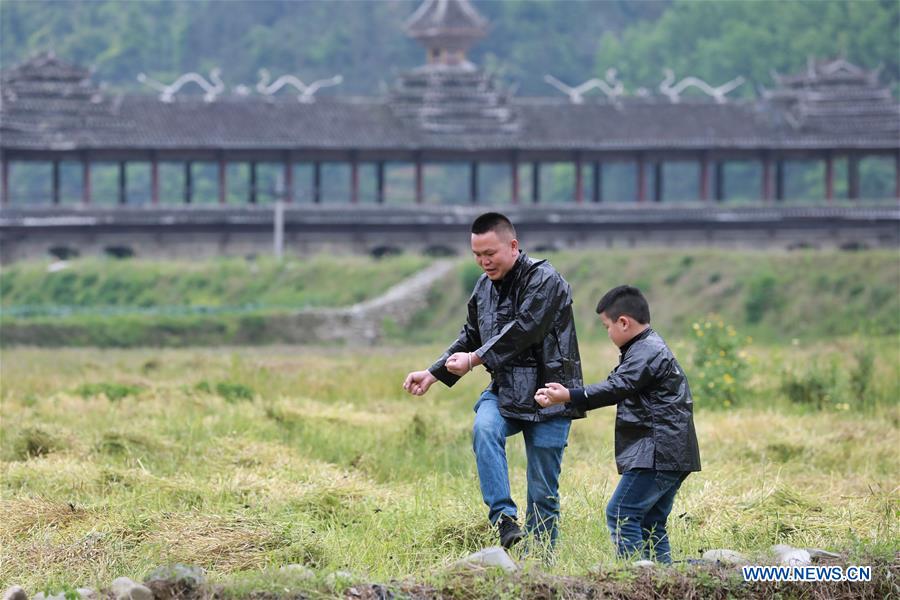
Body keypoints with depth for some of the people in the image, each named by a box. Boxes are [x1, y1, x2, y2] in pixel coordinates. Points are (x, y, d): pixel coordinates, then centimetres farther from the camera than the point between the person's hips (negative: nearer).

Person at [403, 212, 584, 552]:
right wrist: (433, 374, 14)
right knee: (484, 429, -29)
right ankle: (505, 521, -33)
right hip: (505, 390, 5)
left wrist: (475, 359, -21)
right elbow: (471, 336, 22)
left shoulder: (544, 281, -10)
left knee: (542, 491, -3)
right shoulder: (485, 286, 12)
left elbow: (523, 330, -21)